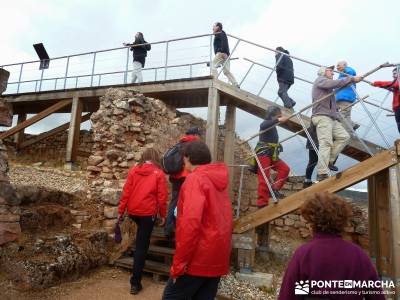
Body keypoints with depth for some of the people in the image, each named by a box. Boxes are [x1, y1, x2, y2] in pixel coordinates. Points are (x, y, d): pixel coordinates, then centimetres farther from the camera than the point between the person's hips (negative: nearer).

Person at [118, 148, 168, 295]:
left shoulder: (133, 170, 3)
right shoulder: (159, 173, -5)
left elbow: (126, 192, 1)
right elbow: (162, 197, -6)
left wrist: (121, 210, 7)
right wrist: (162, 215, 4)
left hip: (133, 211, 4)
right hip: (148, 212, -4)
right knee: (142, 246, 5)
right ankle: (135, 282, 10)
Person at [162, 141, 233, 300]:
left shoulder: (195, 179, -13)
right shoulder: (220, 181, 10)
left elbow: (191, 223, -23)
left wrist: (178, 263, -17)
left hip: (198, 259, -7)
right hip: (218, 259, 7)